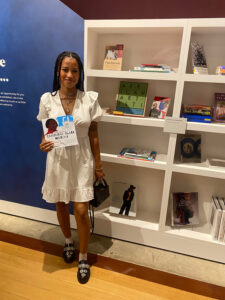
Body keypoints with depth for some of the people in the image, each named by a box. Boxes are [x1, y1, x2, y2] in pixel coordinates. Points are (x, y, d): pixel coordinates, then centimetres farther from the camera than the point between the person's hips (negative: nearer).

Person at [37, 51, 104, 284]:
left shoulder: (90, 99, -5)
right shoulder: (47, 99, -4)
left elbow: (93, 135, -1)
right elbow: (45, 132, 4)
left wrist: (98, 165, 1)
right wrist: (44, 144, -20)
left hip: (82, 160, -1)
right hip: (58, 160, 2)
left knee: (81, 210, -1)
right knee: (61, 206, 17)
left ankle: (83, 258, 25)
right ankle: (68, 241, 48)